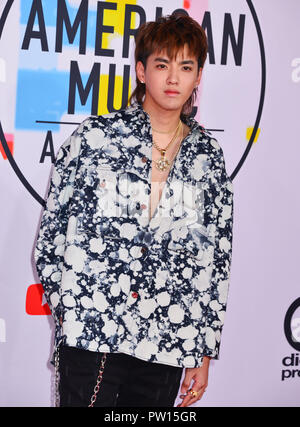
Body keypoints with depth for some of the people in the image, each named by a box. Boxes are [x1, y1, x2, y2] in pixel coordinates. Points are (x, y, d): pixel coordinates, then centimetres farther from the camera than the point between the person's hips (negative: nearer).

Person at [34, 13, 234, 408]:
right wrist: (63, 305, 1)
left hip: (168, 344, 2)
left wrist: (205, 353, 8)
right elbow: (52, 228, 5)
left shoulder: (208, 157, 6)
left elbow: (218, 258, 8)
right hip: (89, 333, -2)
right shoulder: (95, 136, 0)